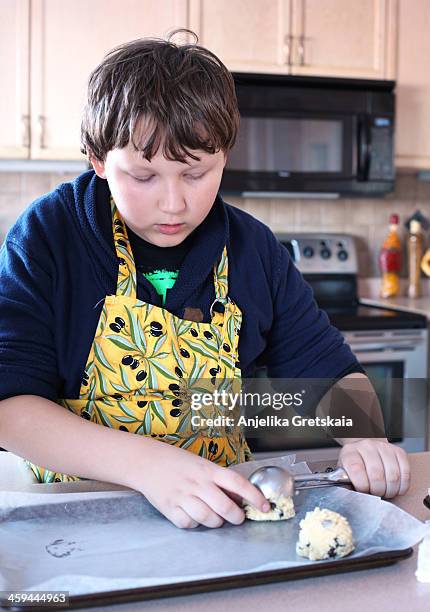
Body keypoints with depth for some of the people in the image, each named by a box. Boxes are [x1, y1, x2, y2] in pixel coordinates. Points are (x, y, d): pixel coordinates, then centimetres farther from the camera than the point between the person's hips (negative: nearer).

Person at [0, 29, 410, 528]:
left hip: (222, 513, 4)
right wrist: (145, 462, -30)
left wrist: (362, 438, -16)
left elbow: (330, 373, 7)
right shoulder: (46, 238, -10)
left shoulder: (254, 249, 1)